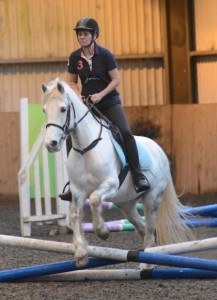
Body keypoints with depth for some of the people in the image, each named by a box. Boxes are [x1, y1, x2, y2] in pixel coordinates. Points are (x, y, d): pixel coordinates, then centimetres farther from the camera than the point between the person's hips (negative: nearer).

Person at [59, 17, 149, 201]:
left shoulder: (105, 55, -11)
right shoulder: (74, 58, -2)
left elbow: (116, 80, -9)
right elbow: (72, 82, 9)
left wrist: (100, 95, -20)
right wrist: (78, 95, -10)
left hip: (109, 102, -3)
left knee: (125, 133, -22)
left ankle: (138, 175, -16)